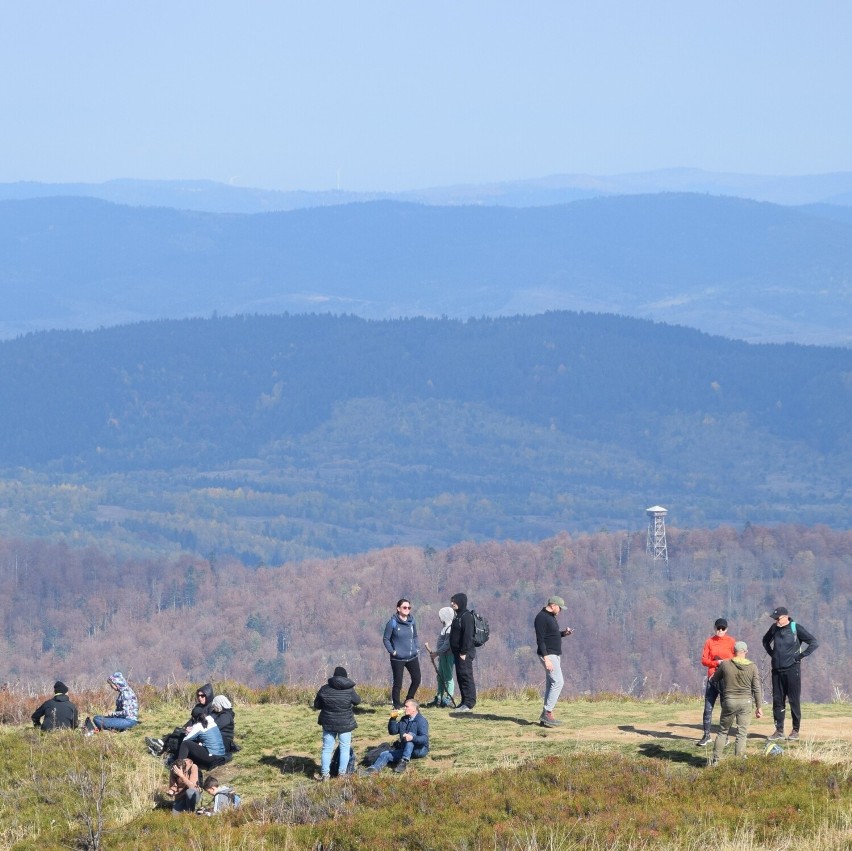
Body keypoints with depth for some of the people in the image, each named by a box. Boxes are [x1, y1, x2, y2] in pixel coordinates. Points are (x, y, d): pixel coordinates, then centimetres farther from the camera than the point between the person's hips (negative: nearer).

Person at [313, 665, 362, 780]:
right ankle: (342, 773, 7)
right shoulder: (349, 690, -11)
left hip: (328, 723, 2)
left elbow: (317, 705, 3)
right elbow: (357, 701, 6)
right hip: (345, 723, -2)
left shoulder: (325, 689, -6)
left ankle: (325, 773, 8)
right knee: (345, 748, 9)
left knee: (327, 748, 10)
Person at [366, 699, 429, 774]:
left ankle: (404, 761, -42)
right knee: (385, 755, -9)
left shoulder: (421, 721, -11)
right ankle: (374, 769, -36)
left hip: (420, 750, -7)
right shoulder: (404, 719, 12)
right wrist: (393, 719, -5)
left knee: (411, 734, -32)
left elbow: (425, 739, -24)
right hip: (404, 750, 7)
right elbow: (392, 731, 11)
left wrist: (412, 738, -43)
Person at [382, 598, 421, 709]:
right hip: (398, 659, -5)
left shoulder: (411, 621, 4)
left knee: (416, 679, 6)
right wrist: (392, 651, -11)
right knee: (398, 683, -1)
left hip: (412, 657, 5)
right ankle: (397, 705, 11)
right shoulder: (393, 623, -10)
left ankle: (409, 700, 25)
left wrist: (417, 649, 6)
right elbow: (386, 639, -5)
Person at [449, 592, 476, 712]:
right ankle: (465, 701, 17)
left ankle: (469, 703, -9)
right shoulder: (458, 616, 17)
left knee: (466, 676, -9)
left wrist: (464, 652, -22)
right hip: (458, 652, 10)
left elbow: (468, 635, -20)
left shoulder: (466, 616, -14)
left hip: (464, 653, -10)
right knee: (460, 677, 12)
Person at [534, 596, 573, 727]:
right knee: (558, 682, -14)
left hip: (555, 654, 10)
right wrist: (546, 658, -25)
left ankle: (545, 716, 9)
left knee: (551, 684, 8)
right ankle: (547, 713, -14)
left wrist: (564, 633, 6)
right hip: (548, 655, -10)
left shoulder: (551, 617, 15)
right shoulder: (541, 618, -16)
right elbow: (540, 639, -20)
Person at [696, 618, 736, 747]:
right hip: (712, 677, 2)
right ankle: (706, 735, 3)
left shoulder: (730, 642, 0)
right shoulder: (709, 642, 5)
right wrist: (717, 663, -15)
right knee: (708, 707, -2)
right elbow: (704, 660, 1)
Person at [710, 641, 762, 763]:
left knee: (723, 731, 12)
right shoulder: (752, 667, -3)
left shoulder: (725, 664, -4)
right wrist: (759, 707, 4)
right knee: (742, 734, 4)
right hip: (746, 702, 0)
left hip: (729, 702, 0)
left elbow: (714, 679, 11)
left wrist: (720, 691, 31)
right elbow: (756, 688, -2)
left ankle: (716, 760, 10)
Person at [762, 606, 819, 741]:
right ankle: (779, 730, 12)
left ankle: (796, 730, 7)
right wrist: (771, 653, 13)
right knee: (777, 700, 6)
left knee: (794, 700, 0)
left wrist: (800, 656, -12)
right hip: (776, 670, 5)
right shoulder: (774, 628, 6)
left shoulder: (796, 628, -9)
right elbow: (766, 641, 28)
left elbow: (814, 643, -10)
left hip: (792, 669, -5)